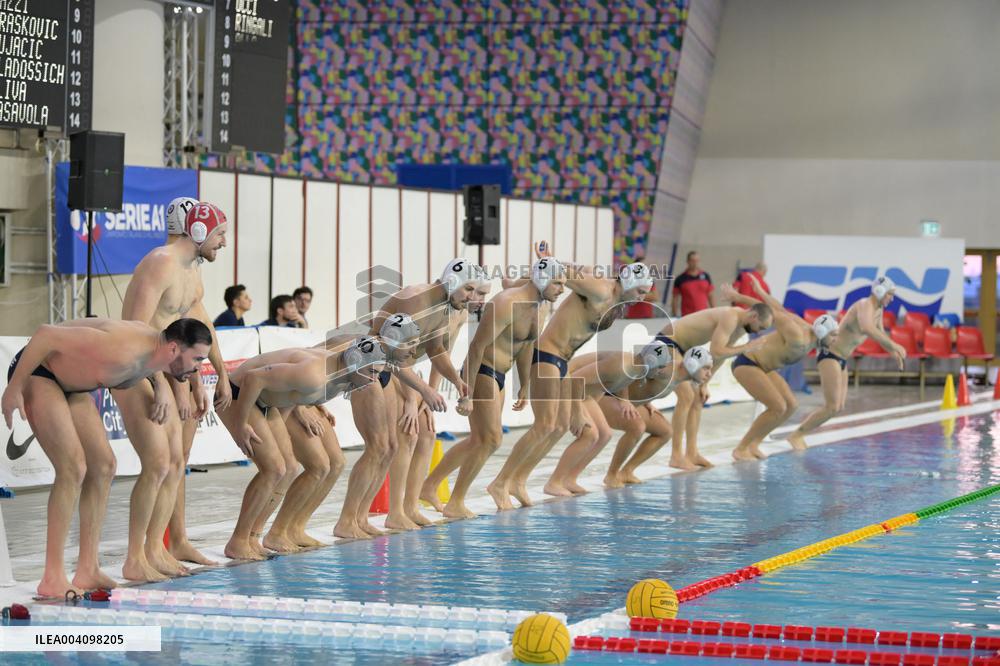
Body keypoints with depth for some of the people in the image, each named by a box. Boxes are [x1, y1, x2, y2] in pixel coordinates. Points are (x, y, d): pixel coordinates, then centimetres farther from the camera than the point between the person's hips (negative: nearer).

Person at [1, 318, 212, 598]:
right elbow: (46, 334, -31)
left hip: (70, 383, 10)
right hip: (34, 370, -10)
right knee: (73, 469, -18)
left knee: (103, 466, 4)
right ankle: (53, 579, -15)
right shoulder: (123, 350, -35)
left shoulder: (153, 354, -6)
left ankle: (87, 572, 8)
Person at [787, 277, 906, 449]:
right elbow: (866, 328, -42)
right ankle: (797, 435, -5)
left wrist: (893, 353, 34)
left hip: (841, 360, 10)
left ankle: (799, 433, 13)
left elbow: (880, 333, 34)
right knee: (832, 407, -15)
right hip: (830, 356, -10)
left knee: (838, 407, 9)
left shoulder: (878, 309, 12)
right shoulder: (865, 306, -19)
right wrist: (893, 345, -42)